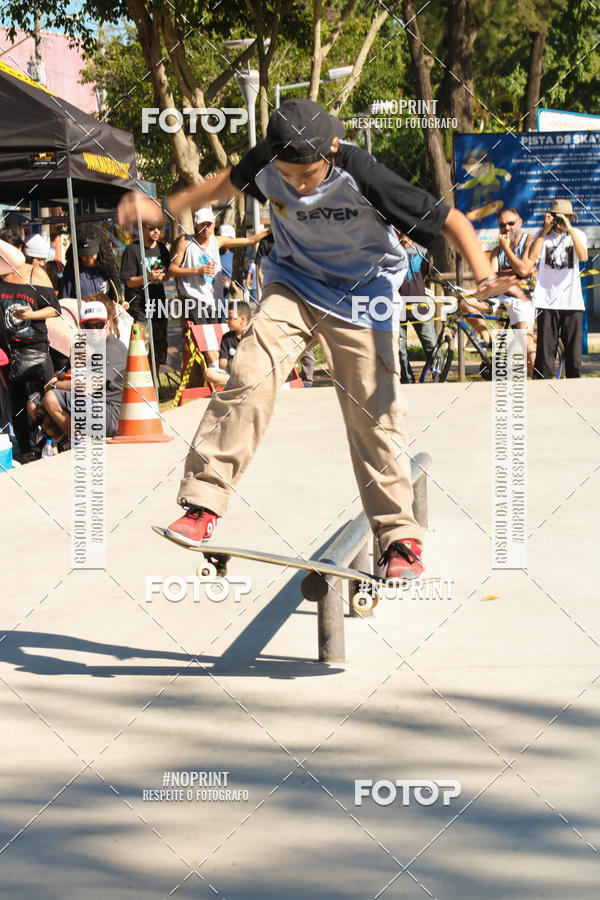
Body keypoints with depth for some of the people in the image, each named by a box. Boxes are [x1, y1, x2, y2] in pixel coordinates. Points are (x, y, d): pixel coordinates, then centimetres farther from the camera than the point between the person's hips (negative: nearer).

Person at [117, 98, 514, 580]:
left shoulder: (362, 176, -29)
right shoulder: (264, 165, -17)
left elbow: (451, 220, -26)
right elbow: (229, 182, 9)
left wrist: (486, 277, -41)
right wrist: (163, 209, 12)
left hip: (361, 296, -2)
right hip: (294, 284, 2)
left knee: (375, 413, -4)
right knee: (250, 378, -20)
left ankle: (400, 537, 9)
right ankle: (203, 503, -15)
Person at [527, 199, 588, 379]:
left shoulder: (578, 235, 8)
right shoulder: (543, 235, 8)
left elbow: (582, 256, -12)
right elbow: (532, 257, -9)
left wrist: (569, 229, -17)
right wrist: (545, 231, -10)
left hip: (572, 301, 0)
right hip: (547, 301, 0)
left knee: (574, 349, 1)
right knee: (545, 350, -4)